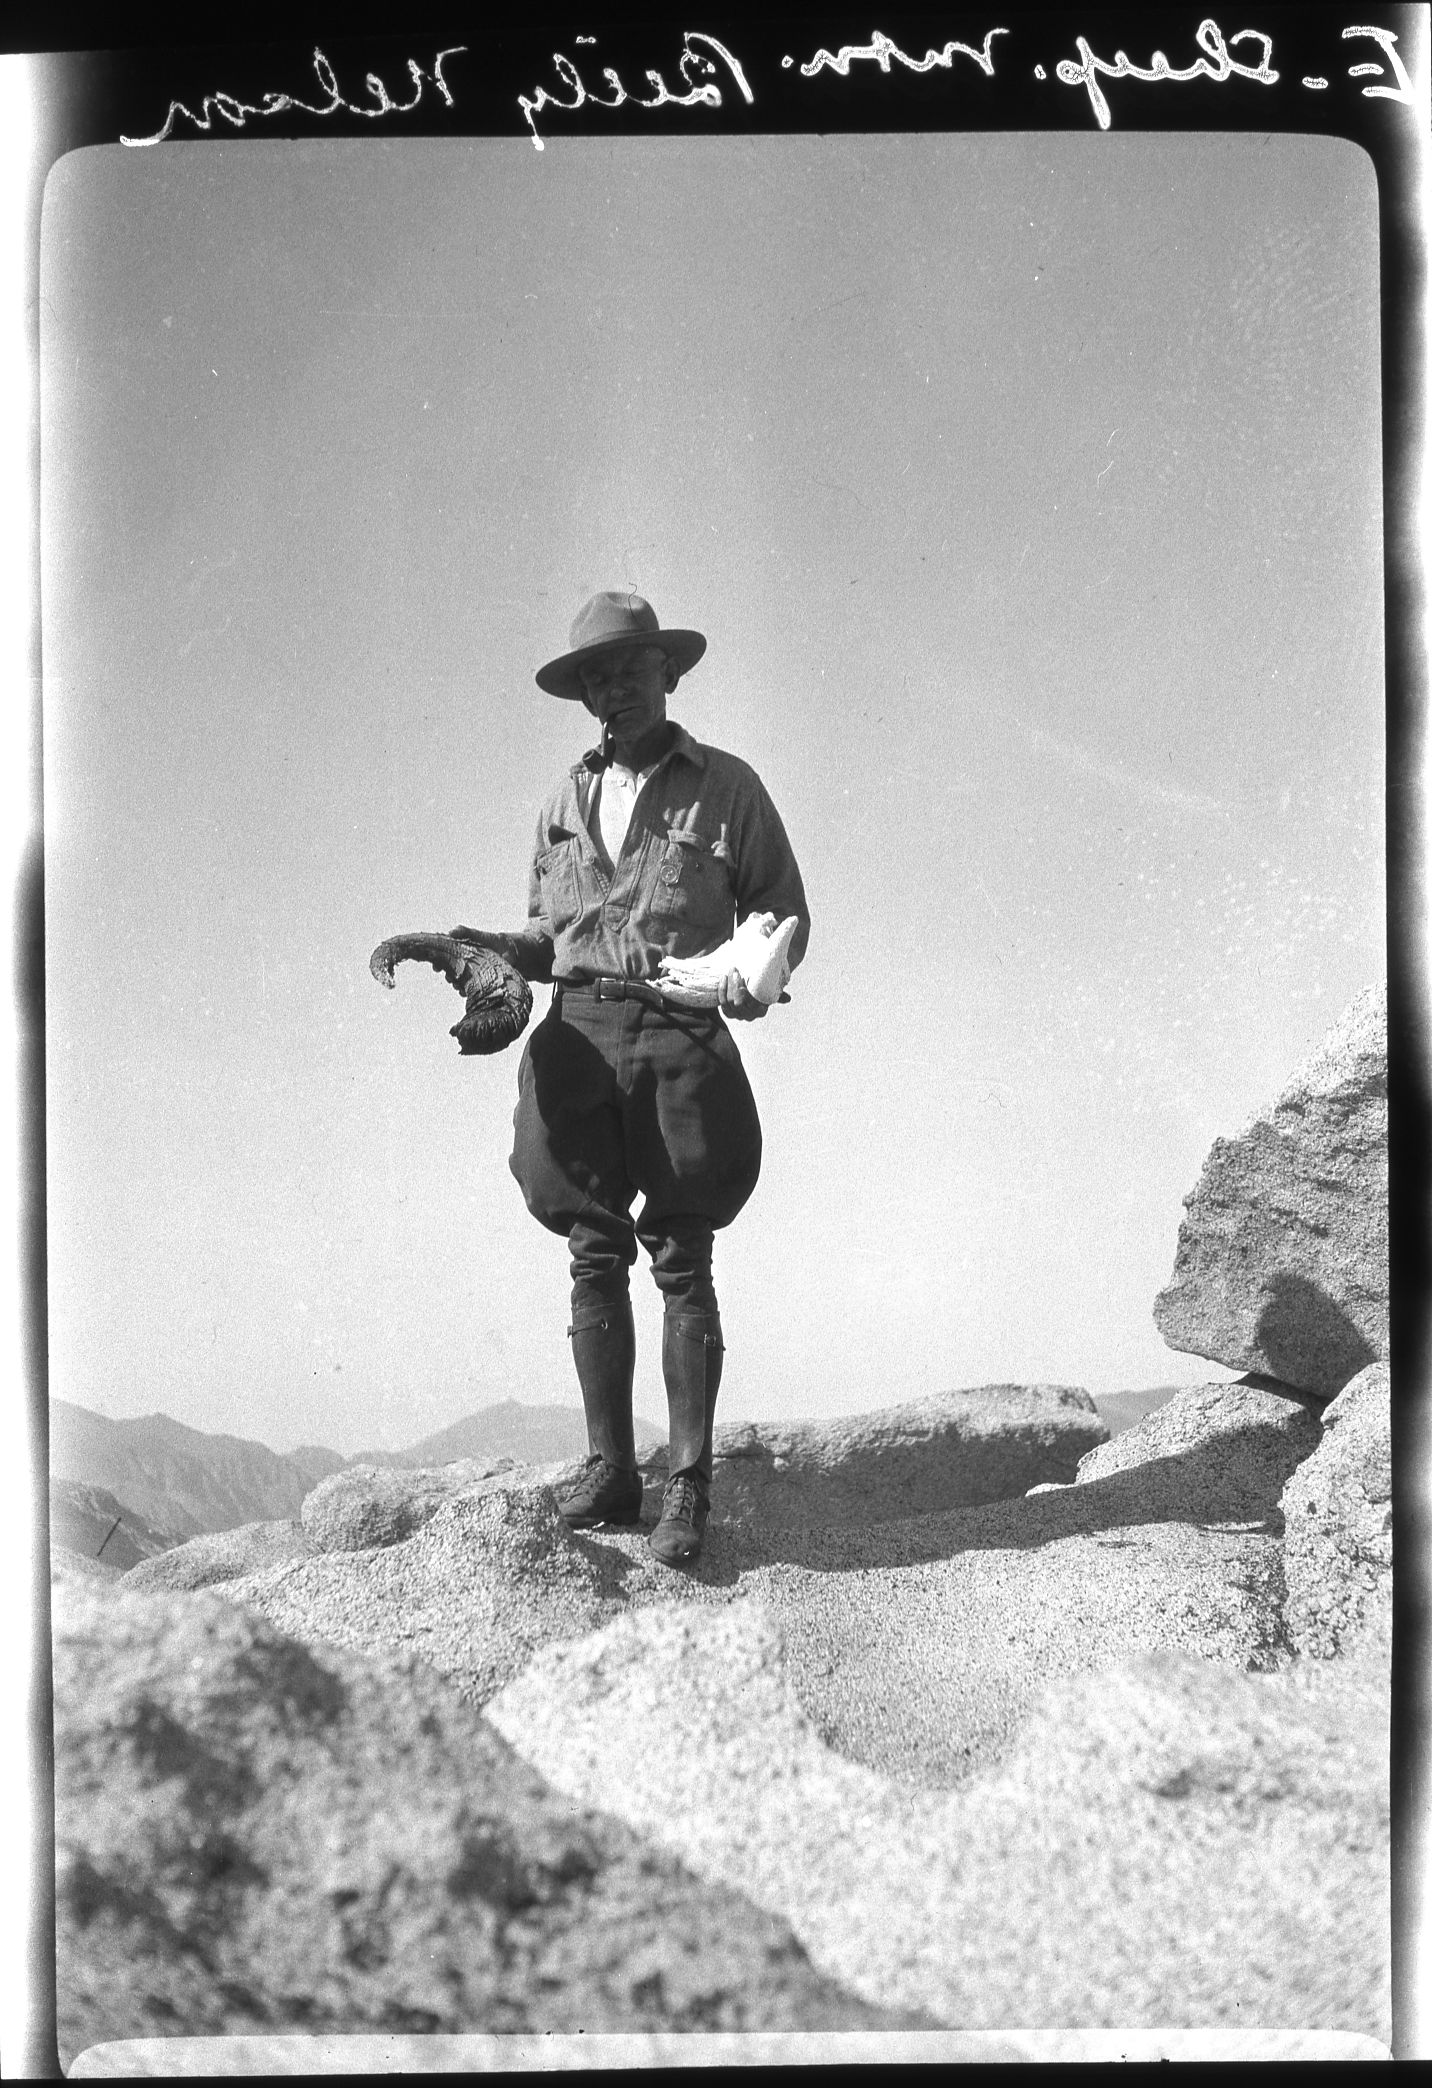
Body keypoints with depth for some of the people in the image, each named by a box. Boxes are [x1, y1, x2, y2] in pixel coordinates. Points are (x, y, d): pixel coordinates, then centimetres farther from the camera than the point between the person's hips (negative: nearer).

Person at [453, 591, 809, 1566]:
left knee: (681, 1262, -4)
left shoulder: (727, 787, 6)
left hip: (680, 1036, -3)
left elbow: (786, 910, 8)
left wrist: (758, 972, -11)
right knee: (594, 1257, 2)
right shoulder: (565, 801, 17)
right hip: (579, 1036, 4)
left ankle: (689, 1487, 3)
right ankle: (609, 1470, 11)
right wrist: (488, 947, 1)